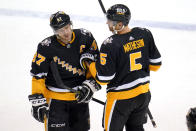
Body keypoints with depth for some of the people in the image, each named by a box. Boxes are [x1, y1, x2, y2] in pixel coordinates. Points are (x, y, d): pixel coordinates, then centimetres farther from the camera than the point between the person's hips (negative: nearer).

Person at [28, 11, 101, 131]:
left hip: (80, 96, 4)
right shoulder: (46, 47, -17)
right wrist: (38, 102, -15)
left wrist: (90, 85, -8)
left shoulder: (85, 37, -8)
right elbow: (38, 75, -12)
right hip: (56, 97, -3)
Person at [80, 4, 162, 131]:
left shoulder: (110, 45, -23)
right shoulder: (145, 34, -7)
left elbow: (103, 79, -16)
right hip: (144, 94, 6)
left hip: (121, 98, -6)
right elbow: (156, 64, 2)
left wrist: (88, 61, -3)